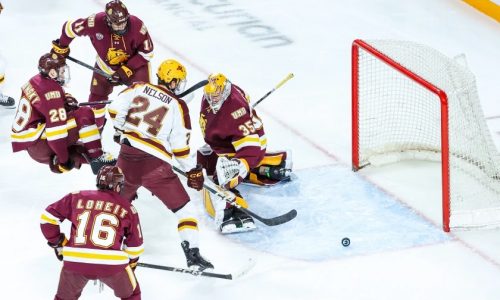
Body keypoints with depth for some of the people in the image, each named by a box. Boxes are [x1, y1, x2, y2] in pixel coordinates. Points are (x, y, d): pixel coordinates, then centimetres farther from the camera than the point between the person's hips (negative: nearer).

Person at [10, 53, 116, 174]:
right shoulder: (51, 90, -17)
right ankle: (97, 159, -11)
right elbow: (56, 125, -22)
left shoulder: (37, 81, 11)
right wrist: (64, 160, -17)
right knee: (85, 115, -12)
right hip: (37, 144, -10)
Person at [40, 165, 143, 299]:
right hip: (112, 264, -1)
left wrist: (58, 243, 25)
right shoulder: (126, 208, 11)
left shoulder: (77, 198, 12)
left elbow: (48, 217, 13)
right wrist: (131, 265, 36)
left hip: (75, 261, 1)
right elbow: (134, 245, 18)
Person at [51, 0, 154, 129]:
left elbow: (147, 52, -20)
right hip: (105, 66, 2)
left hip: (134, 64, -2)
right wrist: (62, 46, 0)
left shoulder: (137, 26, -33)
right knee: (97, 95, 10)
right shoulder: (96, 23, -33)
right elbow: (70, 27, -16)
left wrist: (127, 69, -25)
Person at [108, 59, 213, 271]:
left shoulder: (139, 88, 6)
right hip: (155, 164, -4)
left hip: (128, 154, 5)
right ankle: (192, 255, -4)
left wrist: (121, 130, 22)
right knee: (184, 209, 4)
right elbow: (181, 146, -3)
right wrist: (193, 171, 9)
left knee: (121, 197, 31)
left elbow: (115, 109, 2)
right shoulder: (177, 106, -2)